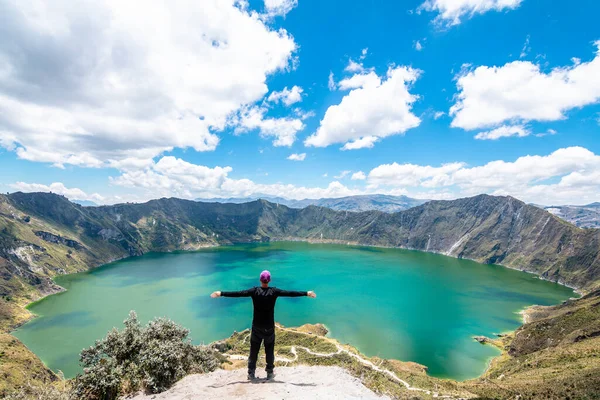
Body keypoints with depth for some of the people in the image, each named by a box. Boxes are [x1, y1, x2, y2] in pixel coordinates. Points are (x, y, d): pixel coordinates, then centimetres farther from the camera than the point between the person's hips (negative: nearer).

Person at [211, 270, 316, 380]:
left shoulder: (254, 291, -10)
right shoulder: (274, 291, -10)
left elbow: (238, 293, -12)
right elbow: (290, 293, -11)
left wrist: (221, 293, -7)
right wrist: (306, 293, -7)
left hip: (257, 327, 0)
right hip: (269, 327, 0)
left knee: (254, 351, 11)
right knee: (270, 351, 12)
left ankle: (251, 374, 16)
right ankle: (270, 373, 18)